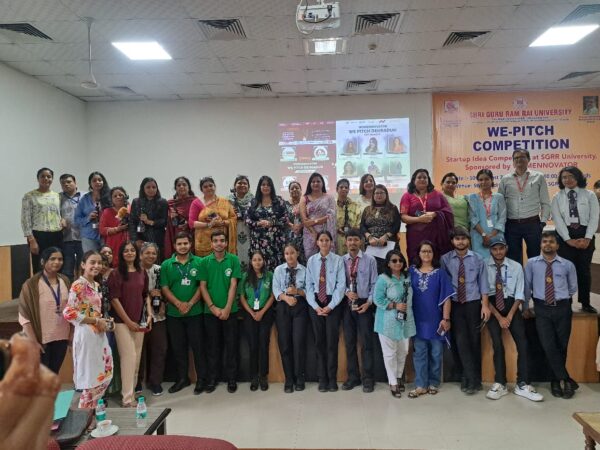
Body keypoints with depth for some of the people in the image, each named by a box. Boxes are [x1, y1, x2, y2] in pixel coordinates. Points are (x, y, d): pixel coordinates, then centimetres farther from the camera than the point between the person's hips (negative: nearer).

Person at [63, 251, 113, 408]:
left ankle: (90, 408, 29)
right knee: (90, 378, 1)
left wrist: (103, 321, 4)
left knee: (104, 375, 15)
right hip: (86, 334, -9)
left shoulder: (96, 285, 12)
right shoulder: (78, 285, -14)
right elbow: (68, 313, -22)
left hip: (99, 334, 9)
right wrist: (96, 321, -17)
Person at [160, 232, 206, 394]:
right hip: (174, 313, 2)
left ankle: (202, 379, 12)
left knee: (198, 345, 2)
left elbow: (202, 286, -2)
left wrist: (190, 304, -12)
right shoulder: (166, 265, 4)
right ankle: (182, 378, 24)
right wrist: (178, 303, -13)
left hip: (195, 312, -2)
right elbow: (164, 288, 0)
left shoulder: (198, 262, 1)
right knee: (178, 347, 10)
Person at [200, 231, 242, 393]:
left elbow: (233, 285, -5)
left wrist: (227, 308, -11)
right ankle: (212, 378, 21)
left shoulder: (233, 260, -2)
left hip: (230, 310, -1)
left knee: (231, 344, 5)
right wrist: (213, 307, -9)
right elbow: (203, 286, 1)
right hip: (210, 310, 1)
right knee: (213, 345, 10)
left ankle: (231, 378, 16)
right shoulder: (205, 262, 2)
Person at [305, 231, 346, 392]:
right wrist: (315, 306, -7)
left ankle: (332, 379, 15)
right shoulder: (311, 261, 3)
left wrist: (330, 306, -11)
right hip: (315, 303, 2)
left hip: (333, 303, -2)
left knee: (332, 340, 2)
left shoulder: (338, 260, -5)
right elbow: (309, 285, 3)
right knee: (319, 341, 8)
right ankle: (322, 379, 18)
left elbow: (341, 285, -7)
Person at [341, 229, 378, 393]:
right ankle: (353, 377, 22)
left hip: (364, 303, -2)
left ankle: (368, 378, 13)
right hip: (347, 304, 2)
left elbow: (374, 284, -1)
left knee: (366, 342, 1)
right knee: (349, 342, 10)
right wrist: (347, 292, -14)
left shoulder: (370, 260, -1)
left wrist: (368, 302, -10)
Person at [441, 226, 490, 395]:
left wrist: (485, 305, -5)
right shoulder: (445, 259, -2)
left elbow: (483, 283, 1)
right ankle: (473, 379, 7)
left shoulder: (477, 259, 1)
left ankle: (471, 379, 20)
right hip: (455, 305, 0)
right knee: (462, 340, -3)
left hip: (473, 304, 1)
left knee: (475, 340, 7)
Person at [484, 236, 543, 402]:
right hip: (491, 306, -2)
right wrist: (499, 317, -11)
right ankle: (500, 384, -3)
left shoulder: (516, 267, -1)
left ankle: (522, 385, -1)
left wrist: (509, 316, -9)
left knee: (522, 342, -9)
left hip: (511, 305, 2)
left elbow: (520, 295, 0)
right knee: (497, 344, -13)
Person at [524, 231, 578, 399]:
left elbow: (573, 288, 16)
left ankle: (556, 381, 25)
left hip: (562, 309, 1)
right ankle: (566, 380, 5)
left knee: (561, 346, 7)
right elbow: (527, 286, 9)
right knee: (549, 346, -9)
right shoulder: (531, 263, 1)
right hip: (542, 309, -1)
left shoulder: (568, 265, 2)